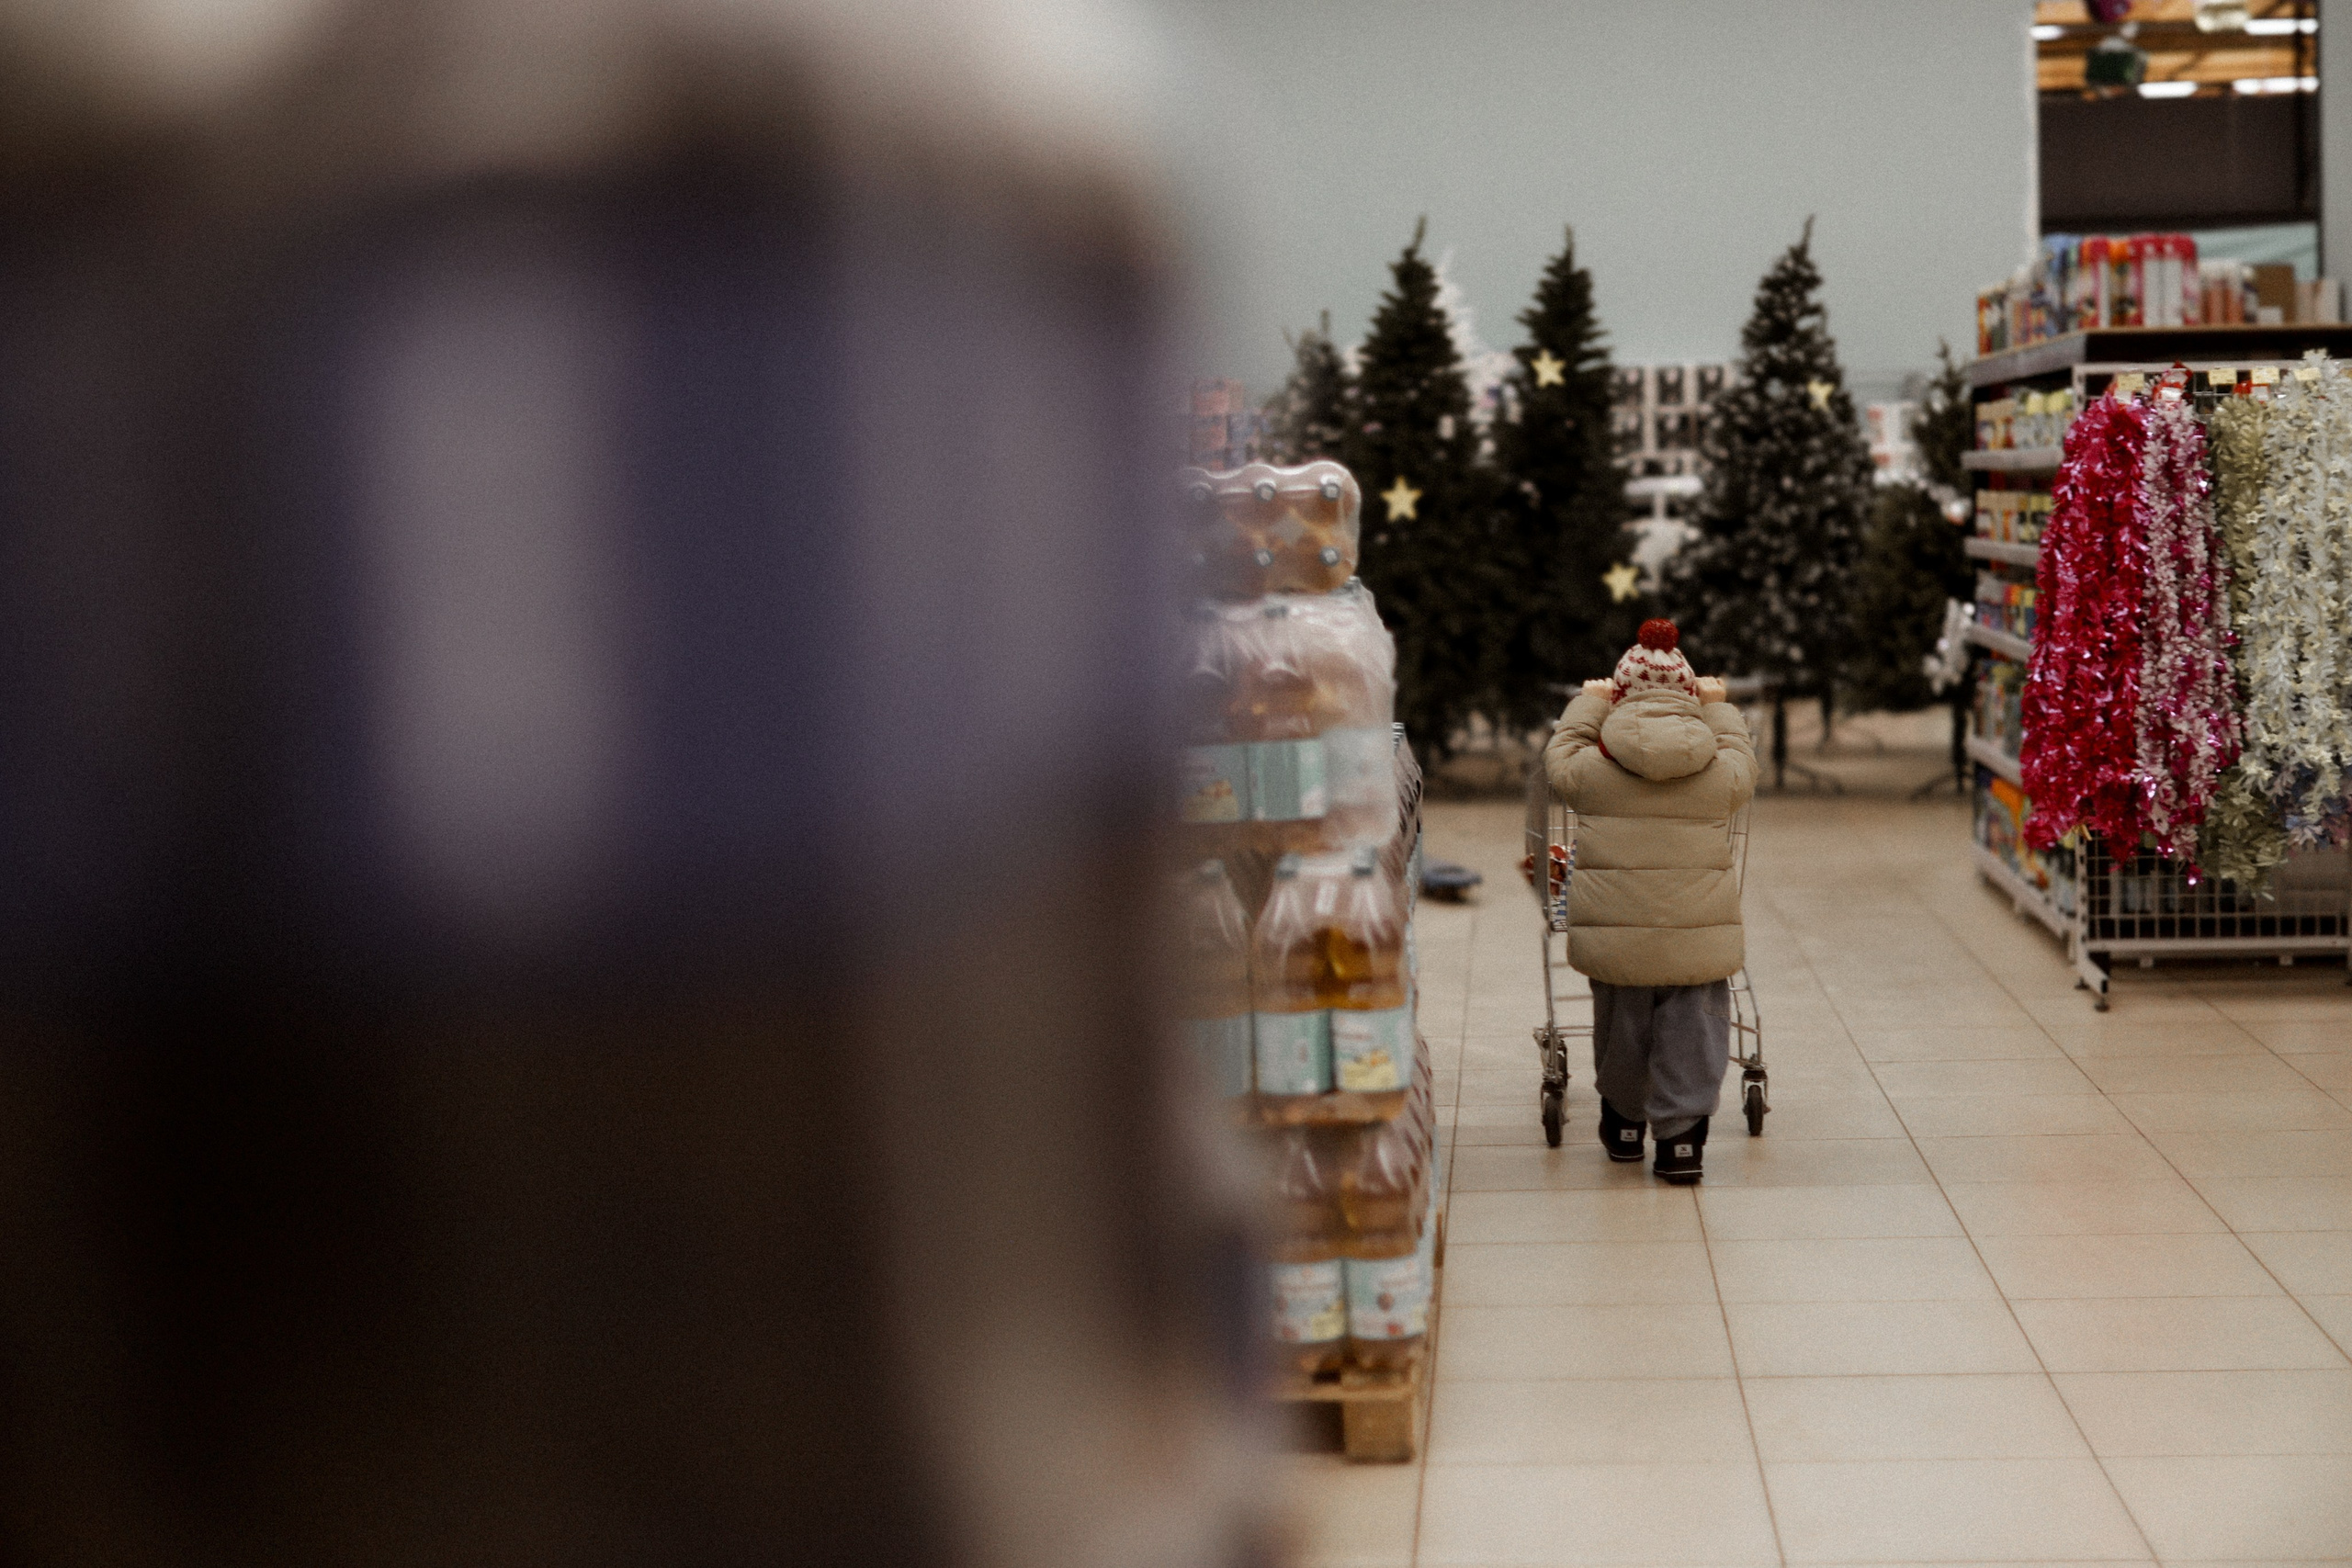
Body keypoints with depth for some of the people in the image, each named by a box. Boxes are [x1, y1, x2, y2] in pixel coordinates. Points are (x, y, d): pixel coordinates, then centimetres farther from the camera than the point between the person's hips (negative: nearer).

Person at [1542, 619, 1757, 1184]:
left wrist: (1588, 702, 29)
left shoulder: (1594, 768, -5)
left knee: (1620, 1026, 17)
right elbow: (1743, 762, 23)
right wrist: (1718, 707, 36)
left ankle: (1623, 1124, 33)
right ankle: (1682, 1133, 5)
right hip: (1698, 928, 0)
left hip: (1616, 932, 1)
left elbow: (1560, 756, 17)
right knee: (1691, 1030, 8)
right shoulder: (1721, 772, -1)